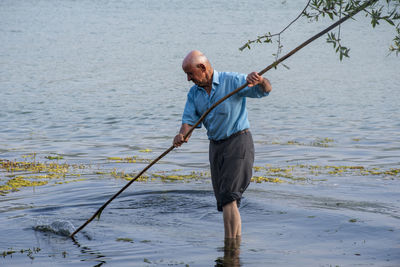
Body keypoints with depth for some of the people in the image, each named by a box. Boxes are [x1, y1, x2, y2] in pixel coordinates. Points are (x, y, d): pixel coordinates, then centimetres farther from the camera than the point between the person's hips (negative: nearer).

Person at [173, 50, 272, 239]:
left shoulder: (232, 81, -8)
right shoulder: (194, 93, 9)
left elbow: (265, 90, -14)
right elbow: (189, 120, 2)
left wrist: (260, 81, -38)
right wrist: (182, 135, -21)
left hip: (238, 142, -7)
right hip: (216, 146, 7)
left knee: (228, 196, -17)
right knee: (223, 200, 9)